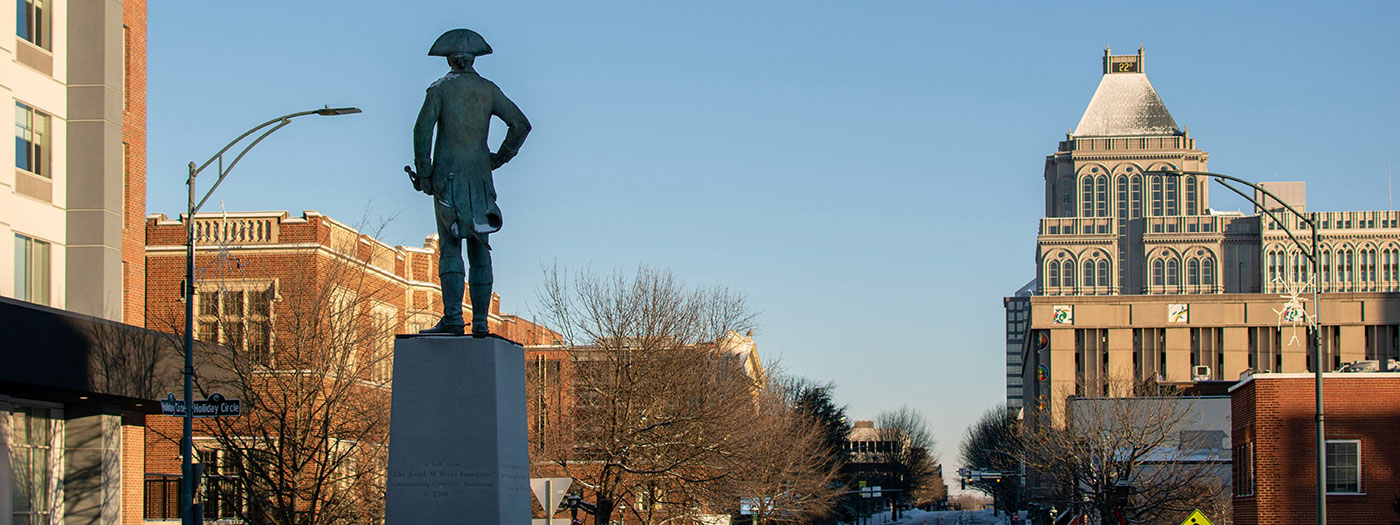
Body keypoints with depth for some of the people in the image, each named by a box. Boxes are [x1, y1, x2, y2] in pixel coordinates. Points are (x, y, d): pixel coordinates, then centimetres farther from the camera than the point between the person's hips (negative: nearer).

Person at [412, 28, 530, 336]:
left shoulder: (440, 88, 0)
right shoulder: (488, 90, 9)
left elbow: (423, 129, -10)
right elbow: (521, 124, 4)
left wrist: (423, 173, -6)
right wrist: (499, 158, 13)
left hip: (447, 175, -3)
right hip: (479, 176, 3)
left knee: (450, 247, -8)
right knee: (479, 250, 5)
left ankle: (453, 317, -20)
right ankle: (480, 321, 0)